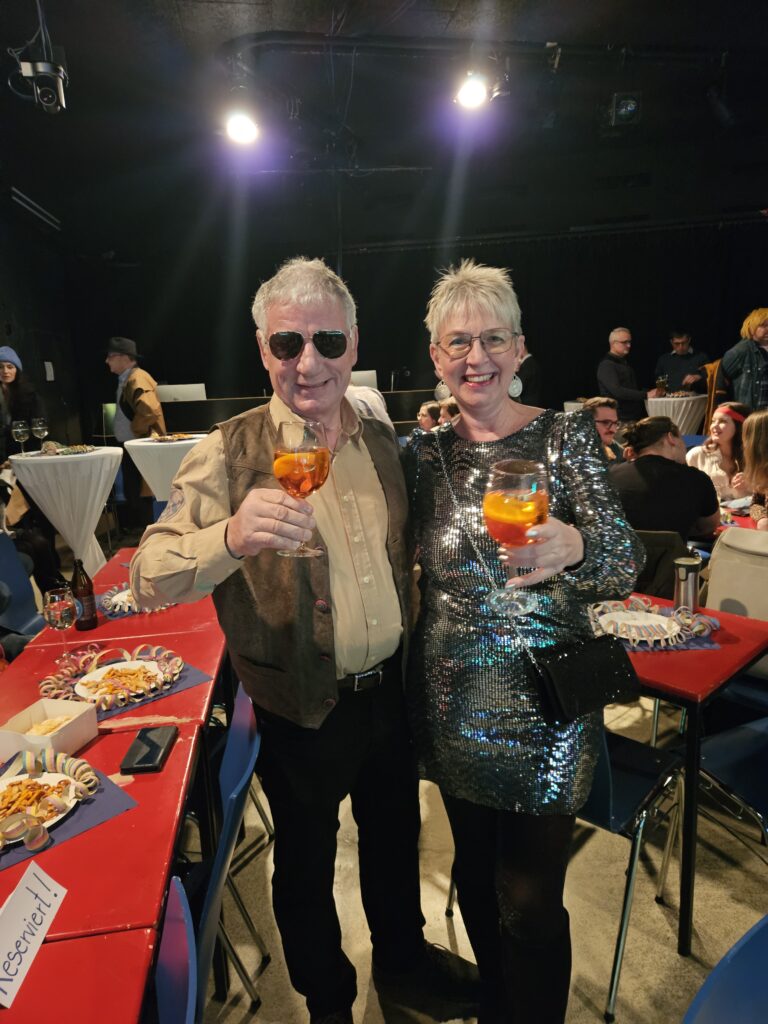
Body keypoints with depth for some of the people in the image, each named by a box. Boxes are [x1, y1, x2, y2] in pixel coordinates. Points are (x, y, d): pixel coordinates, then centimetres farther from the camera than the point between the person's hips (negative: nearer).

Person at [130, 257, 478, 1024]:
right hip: (303, 710, -4)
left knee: (395, 837, 25)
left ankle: (403, 962, 55)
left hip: (390, 688, 5)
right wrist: (232, 535, -42)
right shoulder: (229, 454, -15)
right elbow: (149, 580, -24)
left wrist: (411, 646, 10)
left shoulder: (378, 439, 0)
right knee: (306, 862, 19)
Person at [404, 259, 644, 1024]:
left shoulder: (564, 435, -7)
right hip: (454, 704, 4)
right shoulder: (424, 454, 1)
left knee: (530, 899, 8)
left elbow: (625, 564, -15)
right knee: (475, 874, 22)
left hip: (544, 704, -3)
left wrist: (572, 547, -35)